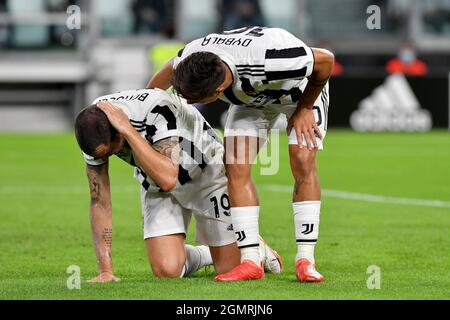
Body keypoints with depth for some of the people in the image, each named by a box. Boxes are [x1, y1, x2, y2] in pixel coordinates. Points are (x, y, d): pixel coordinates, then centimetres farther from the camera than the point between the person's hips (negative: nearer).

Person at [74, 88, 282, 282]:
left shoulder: (155, 110, -38)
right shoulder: (95, 134, -22)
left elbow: (167, 179, -49)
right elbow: (100, 201, -15)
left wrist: (128, 130, -50)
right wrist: (105, 271, -18)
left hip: (206, 173, -4)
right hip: (156, 186, 4)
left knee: (230, 269, -2)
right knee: (167, 271, -14)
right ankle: (206, 255, 20)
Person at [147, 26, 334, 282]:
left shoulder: (269, 61, -48)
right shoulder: (191, 57, -31)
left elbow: (326, 60, -30)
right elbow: (170, 72, -3)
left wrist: (304, 108, -19)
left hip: (302, 88, -4)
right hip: (251, 97, 4)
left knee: (303, 163, -20)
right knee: (236, 167, -13)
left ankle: (305, 261, -16)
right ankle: (251, 262, -11)